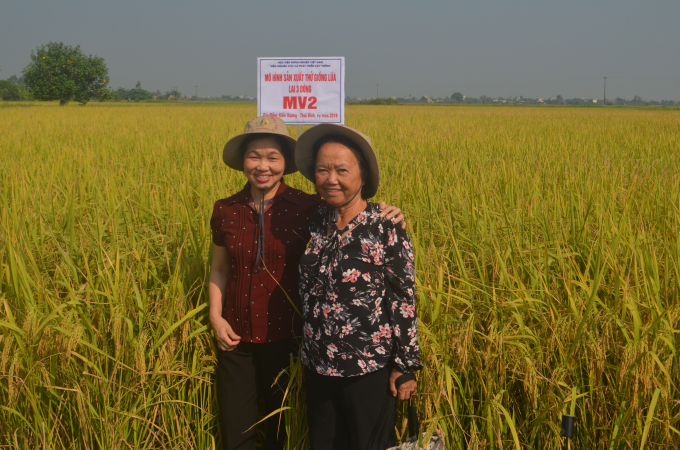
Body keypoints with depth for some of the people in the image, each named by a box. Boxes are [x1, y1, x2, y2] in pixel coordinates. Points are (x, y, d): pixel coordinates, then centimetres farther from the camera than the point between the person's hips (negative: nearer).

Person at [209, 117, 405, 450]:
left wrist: (386, 218, -25)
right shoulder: (225, 211, -2)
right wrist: (216, 316, -3)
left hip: (285, 338, -2)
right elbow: (219, 271, 9)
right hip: (236, 338, 2)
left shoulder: (308, 209, -10)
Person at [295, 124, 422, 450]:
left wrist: (405, 366, -11)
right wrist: (305, 355, 12)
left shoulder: (386, 229, -14)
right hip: (318, 369, 5)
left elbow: (404, 300, -11)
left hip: (369, 371, -5)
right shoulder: (314, 224, 0)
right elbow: (305, 291, 10)